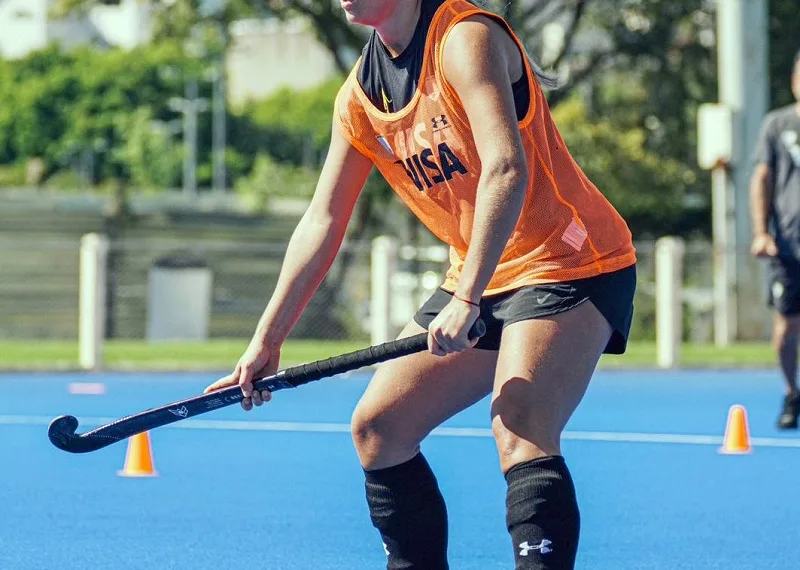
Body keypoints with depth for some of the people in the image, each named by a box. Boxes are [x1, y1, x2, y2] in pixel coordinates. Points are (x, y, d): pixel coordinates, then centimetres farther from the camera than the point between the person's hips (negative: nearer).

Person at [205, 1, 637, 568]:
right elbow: (322, 222, 11)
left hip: (571, 265, -9)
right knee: (377, 426, 6)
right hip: (479, 281, 9)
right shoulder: (359, 97, 5)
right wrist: (267, 340, 8)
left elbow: (506, 169, -30)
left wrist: (467, 299, -35)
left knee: (520, 432, -27)